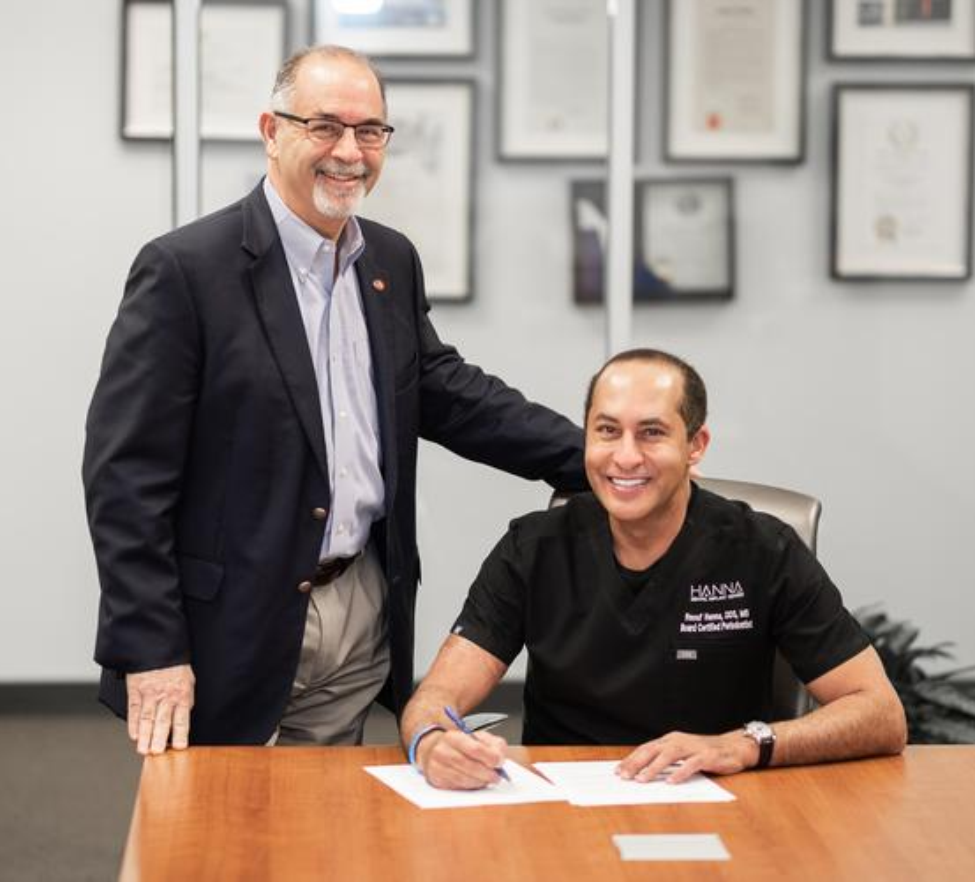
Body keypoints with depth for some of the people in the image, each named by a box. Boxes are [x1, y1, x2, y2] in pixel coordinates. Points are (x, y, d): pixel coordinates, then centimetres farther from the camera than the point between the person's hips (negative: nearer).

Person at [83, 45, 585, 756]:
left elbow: (444, 389, 16)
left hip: (363, 616, 7)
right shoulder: (185, 269, -13)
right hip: (235, 632, -6)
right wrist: (151, 650, -18)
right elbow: (126, 471, -14)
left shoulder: (392, 261, 9)